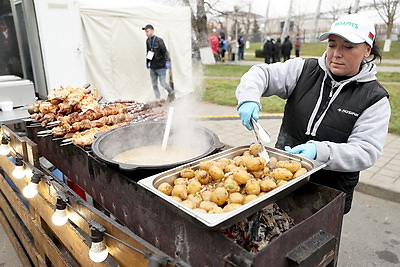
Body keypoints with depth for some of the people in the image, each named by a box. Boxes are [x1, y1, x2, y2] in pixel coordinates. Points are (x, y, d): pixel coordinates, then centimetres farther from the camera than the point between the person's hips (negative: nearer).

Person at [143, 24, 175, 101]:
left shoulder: (159, 40, -11)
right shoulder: (147, 41, 8)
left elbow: (165, 51, -11)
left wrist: (167, 61, -16)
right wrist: (147, 62, 19)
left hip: (161, 66, -6)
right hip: (152, 67, 6)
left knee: (163, 83, -5)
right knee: (154, 85, 6)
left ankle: (171, 92, 23)